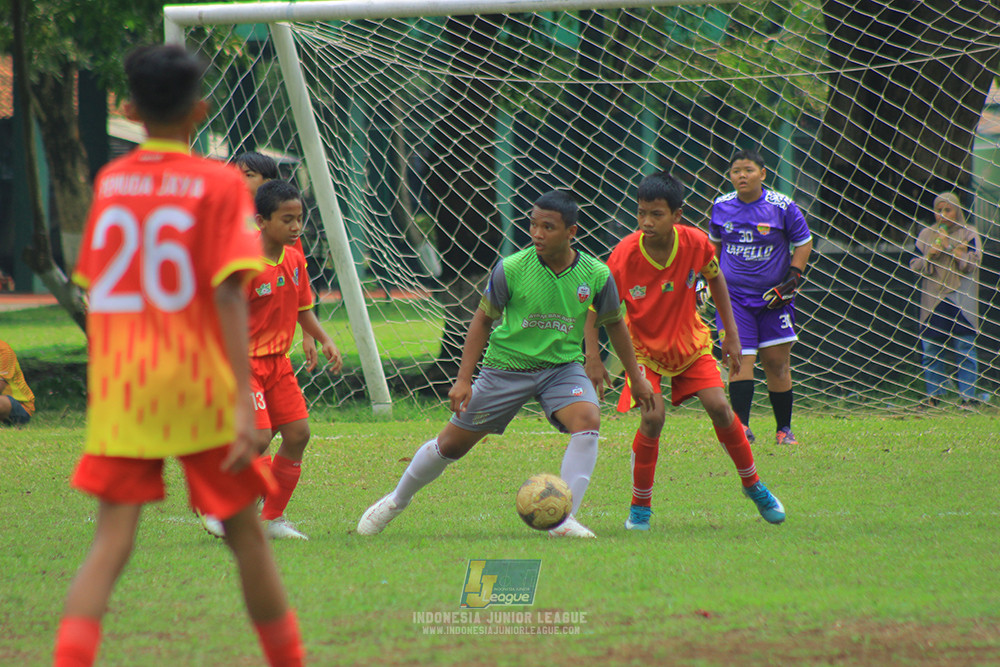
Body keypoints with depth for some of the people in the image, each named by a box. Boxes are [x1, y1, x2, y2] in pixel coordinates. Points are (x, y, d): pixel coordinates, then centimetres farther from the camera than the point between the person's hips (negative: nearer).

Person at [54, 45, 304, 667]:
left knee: (112, 542, -3)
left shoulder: (109, 181, 8)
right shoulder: (220, 183, -4)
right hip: (200, 385, -2)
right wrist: (245, 400, -17)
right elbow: (229, 293, -13)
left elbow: (95, 287, 14)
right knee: (246, 533, 12)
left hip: (119, 385, 3)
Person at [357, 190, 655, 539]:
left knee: (588, 419, -29)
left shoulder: (596, 275, -11)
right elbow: (483, 320, -4)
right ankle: (396, 500, 32)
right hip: (507, 364, -1)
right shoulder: (511, 269, -16)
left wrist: (636, 378, 12)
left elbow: (614, 324, 7)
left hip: (563, 366, 1)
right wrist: (463, 379, -7)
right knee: (451, 444, 6)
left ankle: (562, 519, -24)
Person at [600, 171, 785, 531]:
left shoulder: (696, 244, -19)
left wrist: (731, 333, 3)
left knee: (719, 407, -10)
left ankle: (753, 486, 15)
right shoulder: (624, 256, -26)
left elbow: (715, 278, 3)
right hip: (645, 348, -2)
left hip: (690, 342, 2)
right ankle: (640, 507, -3)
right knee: (653, 416, -21)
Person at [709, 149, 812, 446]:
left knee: (777, 361, 4)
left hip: (773, 296, -1)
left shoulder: (782, 207, -6)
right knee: (740, 357, -12)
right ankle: (742, 428, -15)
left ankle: (784, 429, 15)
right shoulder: (721, 207, 2)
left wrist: (794, 276, -7)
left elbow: (803, 242, 3)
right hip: (733, 295, 1)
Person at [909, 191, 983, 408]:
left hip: (961, 304, -3)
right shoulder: (926, 235, 12)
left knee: (965, 349, -6)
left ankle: (968, 396, -5)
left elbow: (972, 264, -6)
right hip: (932, 303, 3)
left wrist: (950, 246, -11)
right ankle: (933, 396, 8)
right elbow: (914, 266, 10)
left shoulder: (969, 235, 5)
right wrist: (931, 254, -9)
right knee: (930, 352, 1)